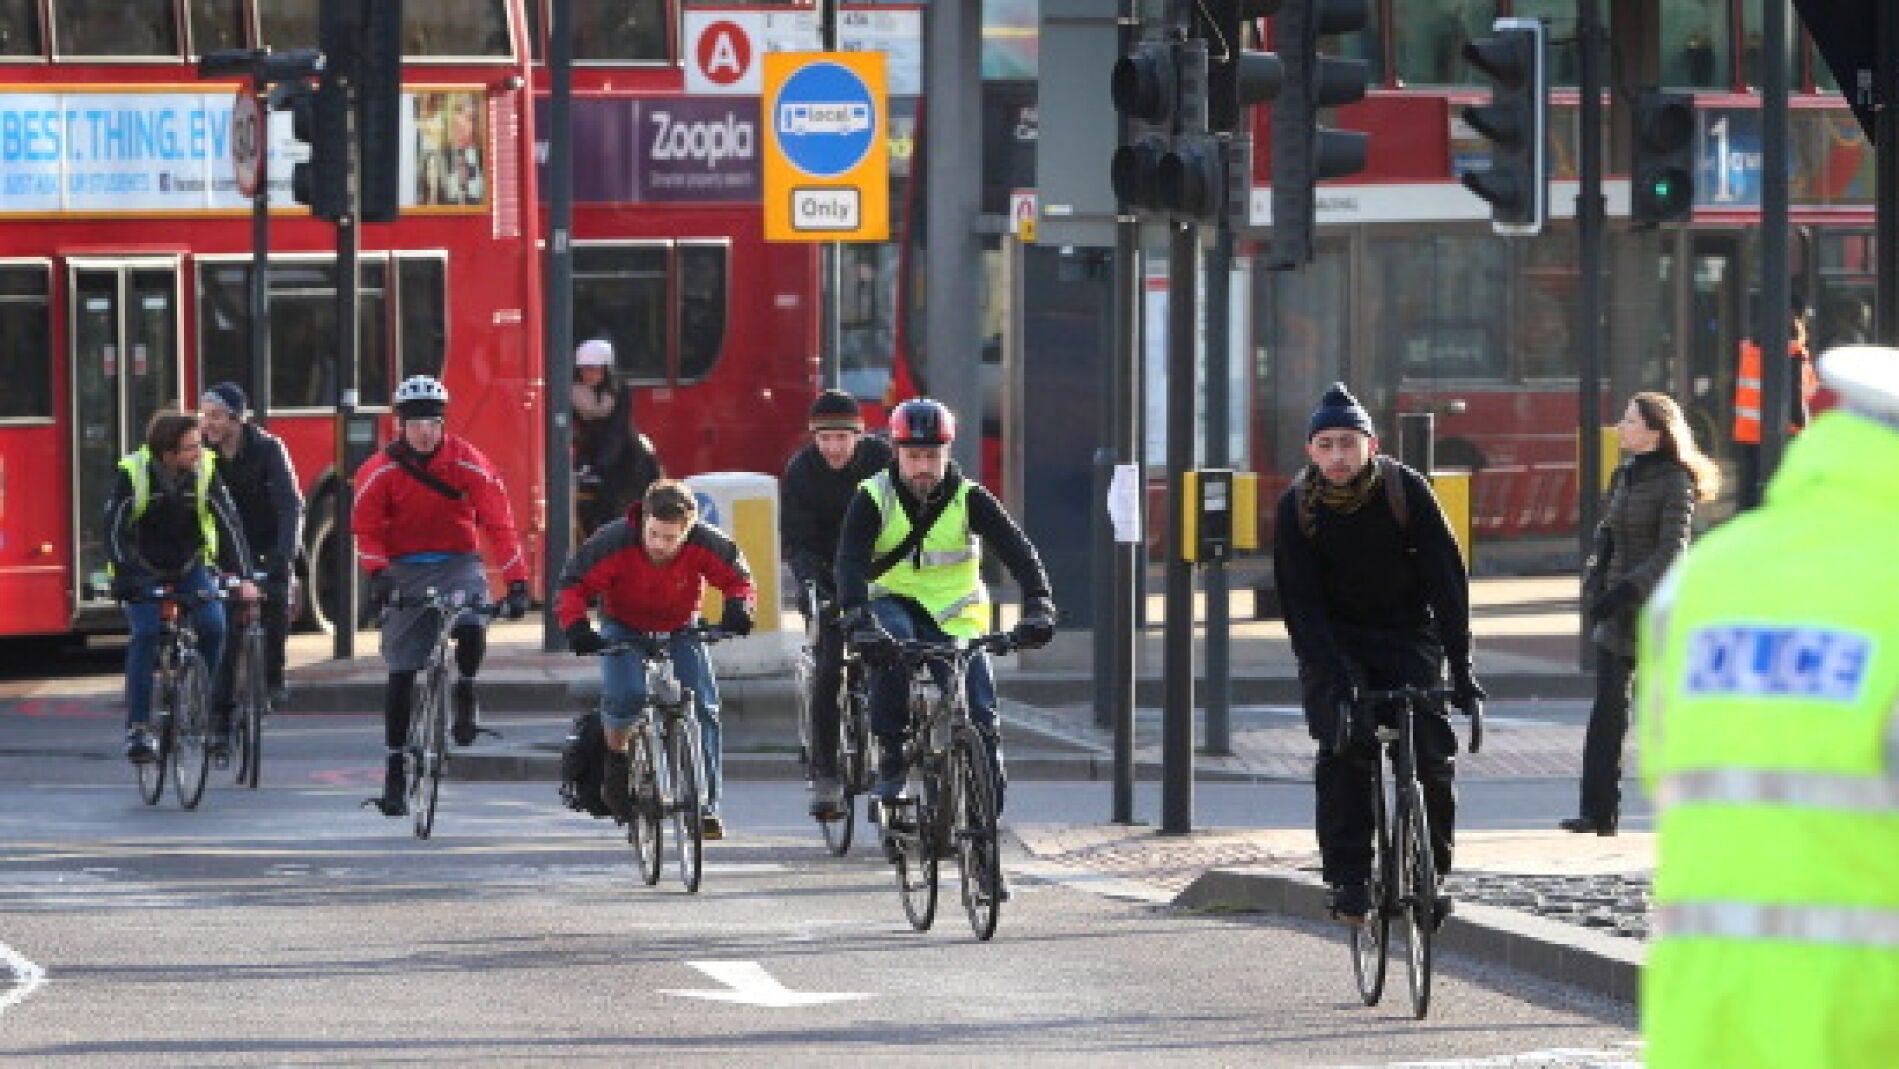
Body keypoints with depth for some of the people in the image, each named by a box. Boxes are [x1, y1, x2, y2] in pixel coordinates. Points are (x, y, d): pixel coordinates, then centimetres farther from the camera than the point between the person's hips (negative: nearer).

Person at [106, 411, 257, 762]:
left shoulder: (205, 472, -17)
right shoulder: (133, 473, -22)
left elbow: (229, 522, -19)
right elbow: (115, 528, -23)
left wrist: (241, 575, -29)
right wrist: (124, 578, -36)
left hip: (191, 565, 2)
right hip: (143, 570, -2)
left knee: (213, 627, -17)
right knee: (145, 634, -21)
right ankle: (137, 726, -16)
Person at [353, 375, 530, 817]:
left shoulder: (468, 463, -9)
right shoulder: (380, 471, -7)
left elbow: (498, 522, -10)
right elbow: (366, 529, -4)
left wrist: (516, 582, -18)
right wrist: (378, 573, -23)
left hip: (458, 564, -1)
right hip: (405, 570, 1)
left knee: (472, 627, -32)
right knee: (401, 673, -3)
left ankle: (466, 693, 1)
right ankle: (395, 770, 6)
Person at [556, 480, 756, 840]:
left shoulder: (705, 544, -25)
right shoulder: (614, 543, -30)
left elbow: (738, 579, -11)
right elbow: (572, 585, -23)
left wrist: (738, 607, -33)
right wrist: (576, 626, -41)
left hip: (680, 631, 2)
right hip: (624, 628, -2)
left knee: (703, 708, -12)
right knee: (624, 695, -28)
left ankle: (706, 805, -3)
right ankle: (617, 757, 4)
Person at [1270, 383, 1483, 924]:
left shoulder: (1407, 490, -16)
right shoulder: (1296, 506, -14)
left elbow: (1447, 580, -15)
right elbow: (1300, 604, -15)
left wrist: (1462, 671, -23)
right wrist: (1335, 678, -27)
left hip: (1407, 632, 0)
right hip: (1333, 641, 0)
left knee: (1432, 751, -14)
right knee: (1343, 748, -21)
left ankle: (1431, 873, 3)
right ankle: (1349, 877, -14)